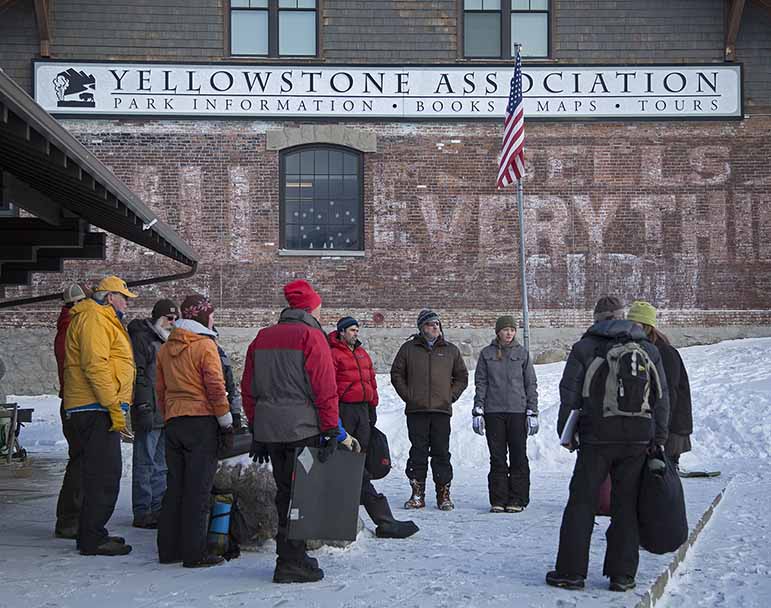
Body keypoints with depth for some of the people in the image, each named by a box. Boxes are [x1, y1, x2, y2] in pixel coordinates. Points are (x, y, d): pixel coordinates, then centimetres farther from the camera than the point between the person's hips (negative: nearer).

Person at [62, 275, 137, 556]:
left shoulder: (105, 321, 24)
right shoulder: (94, 319, -10)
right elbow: (95, 365, -21)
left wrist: (115, 406, 21)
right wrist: (114, 407, -23)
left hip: (97, 409, 11)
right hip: (97, 409, -11)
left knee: (100, 473, 15)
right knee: (105, 473, -11)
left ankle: (91, 534, 22)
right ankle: (92, 539, -8)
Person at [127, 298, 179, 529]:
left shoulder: (169, 342, 21)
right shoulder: (142, 338, -6)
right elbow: (137, 375, -14)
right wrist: (143, 407, -20)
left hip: (167, 414, 9)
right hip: (149, 414, -9)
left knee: (162, 465, 12)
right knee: (145, 464, -5)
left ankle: (158, 508, 19)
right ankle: (142, 512, -1)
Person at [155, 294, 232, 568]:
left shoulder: (166, 348, 12)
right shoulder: (205, 345, -9)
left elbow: (160, 388, 16)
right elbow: (215, 386, -12)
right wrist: (226, 420, -4)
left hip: (174, 422, 7)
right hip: (202, 422, -7)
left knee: (174, 487, 12)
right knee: (198, 490, -3)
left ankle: (168, 549, 16)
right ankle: (195, 553, -2)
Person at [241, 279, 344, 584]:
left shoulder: (262, 337, 14)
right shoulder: (311, 336, -7)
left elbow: (248, 388, 16)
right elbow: (325, 389, -12)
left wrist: (256, 428, 21)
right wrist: (331, 430, -9)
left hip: (269, 430, 7)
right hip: (303, 431, -7)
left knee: (285, 491, 16)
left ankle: (291, 555, 23)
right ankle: (291, 563, -1)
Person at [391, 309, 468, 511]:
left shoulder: (451, 350, 12)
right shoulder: (408, 348, 9)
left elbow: (462, 377, 18)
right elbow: (396, 374, 12)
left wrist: (451, 396, 6)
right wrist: (407, 395, 1)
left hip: (442, 410, 1)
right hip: (416, 410, -1)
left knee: (441, 453, 0)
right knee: (418, 452, 0)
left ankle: (444, 494, 6)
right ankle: (417, 494, 5)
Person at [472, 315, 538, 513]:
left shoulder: (522, 353, 7)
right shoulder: (486, 354, 7)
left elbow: (531, 384, 8)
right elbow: (480, 384, 8)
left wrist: (532, 413, 2)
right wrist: (478, 412, 0)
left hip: (518, 411, 0)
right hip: (493, 412, 1)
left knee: (518, 457, -1)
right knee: (497, 458, 4)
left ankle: (517, 499, 6)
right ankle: (498, 500, 9)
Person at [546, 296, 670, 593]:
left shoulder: (584, 348, -1)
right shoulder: (649, 350, 9)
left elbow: (569, 395, -4)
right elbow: (662, 398, 8)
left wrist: (566, 432, 6)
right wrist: (658, 439, 13)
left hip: (597, 438, -3)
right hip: (638, 440, 3)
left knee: (581, 504, 4)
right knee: (626, 506, 9)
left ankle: (571, 572, 5)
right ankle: (622, 575, 9)